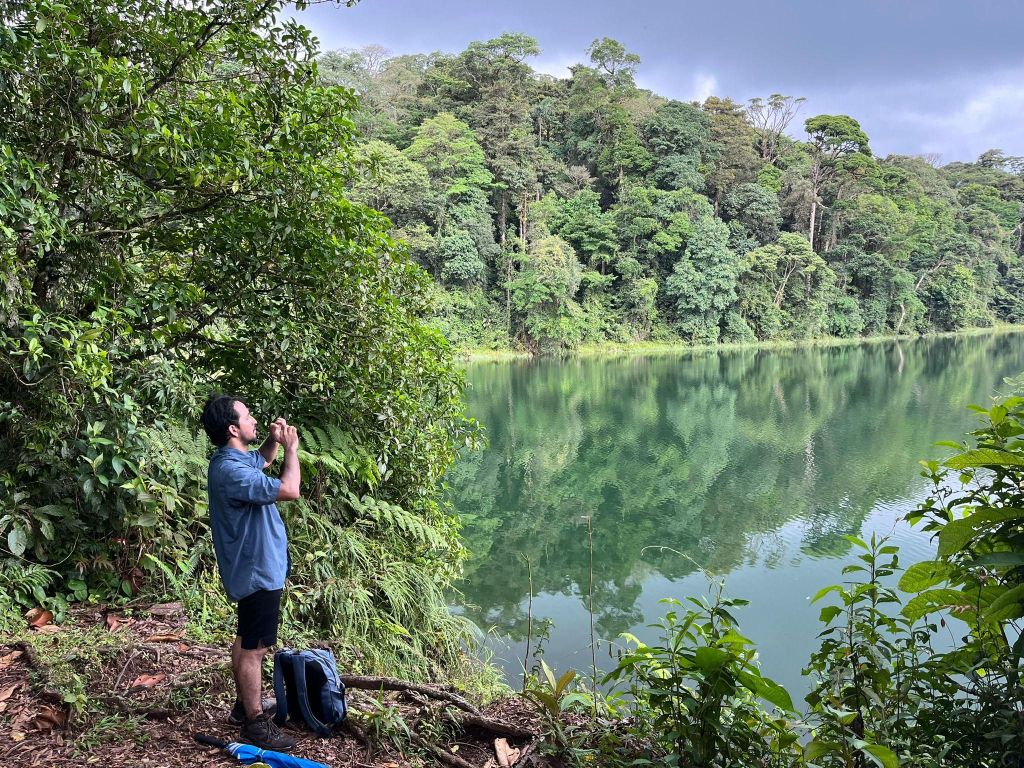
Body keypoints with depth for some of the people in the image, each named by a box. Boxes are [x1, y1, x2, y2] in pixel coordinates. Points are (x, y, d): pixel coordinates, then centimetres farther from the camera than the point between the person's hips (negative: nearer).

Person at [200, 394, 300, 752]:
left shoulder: (237, 459, 5)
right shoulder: (230, 471, -28)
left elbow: (263, 459, 28)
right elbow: (290, 490, -30)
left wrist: (274, 441, 6)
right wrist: (291, 448, -16)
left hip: (253, 567, 11)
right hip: (259, 570, -11)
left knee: (246, 640, 21)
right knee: (254, 648, -1)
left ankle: (244, 705, 34)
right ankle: (254, 724, 8)